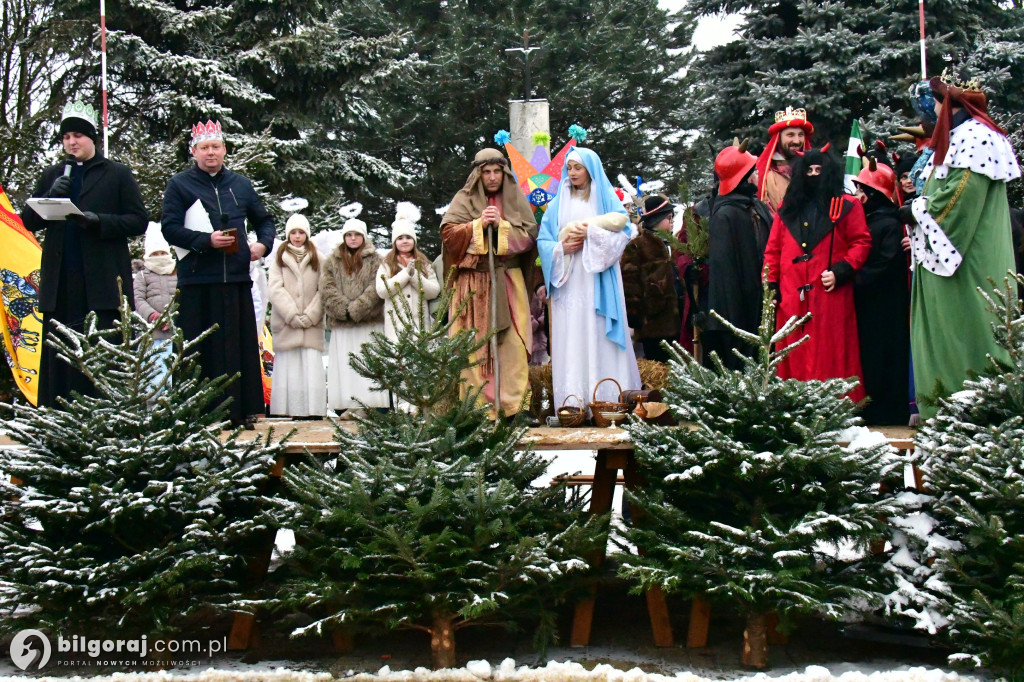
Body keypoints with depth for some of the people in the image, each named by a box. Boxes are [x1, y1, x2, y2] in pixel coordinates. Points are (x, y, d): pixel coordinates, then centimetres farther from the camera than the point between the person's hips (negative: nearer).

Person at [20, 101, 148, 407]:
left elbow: (139, 221, 2)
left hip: (103, 279, -3)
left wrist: (99, 221, -13)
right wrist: (51, 196, -3)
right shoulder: (52, 175, 18)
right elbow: (29, 221, 15)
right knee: (59, 354, 0)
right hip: (60, 282, 3)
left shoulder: (118, 174, 8)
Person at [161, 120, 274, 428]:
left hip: (237, 279, 4)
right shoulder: (179, 185, 4)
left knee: (241, 347, 5)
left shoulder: (241, 185, 15)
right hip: (196, 281, -3)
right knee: (200, 351, -3)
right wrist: (207, 240, -16)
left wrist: (263, 243, 2)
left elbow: (264, 220, 23)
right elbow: (170, 228, -4)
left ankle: (241, 410, 11)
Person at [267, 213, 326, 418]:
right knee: (288, 366, -4)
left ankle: (312, 410, -8)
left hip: (312, 323, 0)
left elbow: (323, 290, 3)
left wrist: (310, 316, -9)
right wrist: (292, 316, -10)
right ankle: (288, 410, -4)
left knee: (312, 366, -7)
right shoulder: (279, 258, 11)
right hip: (286, 324, 0)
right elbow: (275, 288, 0)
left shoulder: (317, 259, 11)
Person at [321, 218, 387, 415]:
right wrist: (344, 308, -12)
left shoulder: (374, 260, 7)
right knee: (344, 365, -1)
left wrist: (358, 308, -15)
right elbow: (327, 288, 2)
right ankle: (350, 406, 0)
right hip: (341, 323, 2)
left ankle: (369, 406, -3)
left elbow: (376, 288, -5)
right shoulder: (332, 261, 13)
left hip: (370, 322, -2)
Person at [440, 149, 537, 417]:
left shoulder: (515, 199, 12)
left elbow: (529, 234, 4)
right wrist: (479, 224, -13)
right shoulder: (465, 199, 8)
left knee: (512, 343, -7)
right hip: (473, 282, -1)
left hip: (508, 281, 1)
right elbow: (448, 233, -2)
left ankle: (513, 404, -6)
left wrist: (500, 226, -10)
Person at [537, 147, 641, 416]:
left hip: (598, 281, -2)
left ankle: (606, 401, -5)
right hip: (568, 283, 2)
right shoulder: (557, 204, 15)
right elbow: (543, 241, 10)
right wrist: (561, 248, -10)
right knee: (570, 341, -4)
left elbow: (623, 232, -2)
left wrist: (590, 233, -13)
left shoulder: (607, 199, 9)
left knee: (599, 337, -7)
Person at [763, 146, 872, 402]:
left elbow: (861, 243, 2)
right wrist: (771, 285, 5)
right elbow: (773, 249, 15)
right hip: (792, 297, 3)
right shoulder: (788, 208, 18)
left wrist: (840, 272, -11)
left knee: (831, 356, -5)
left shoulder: (847, 206, 8)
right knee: (794, 359, 3)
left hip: (830, 295, -3)